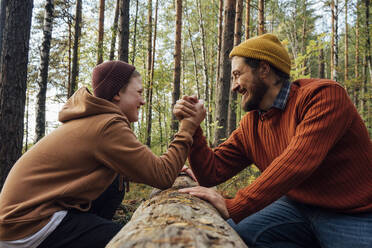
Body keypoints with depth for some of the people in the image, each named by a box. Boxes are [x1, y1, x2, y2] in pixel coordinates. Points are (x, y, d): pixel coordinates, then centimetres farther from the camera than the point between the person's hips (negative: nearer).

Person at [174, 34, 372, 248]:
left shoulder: (323, 95, -16)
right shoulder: (250, 125, 3)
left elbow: (296, 164, -28)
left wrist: (233, 207, -29)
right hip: (297, 206, 5)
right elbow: (212, 173, 2)